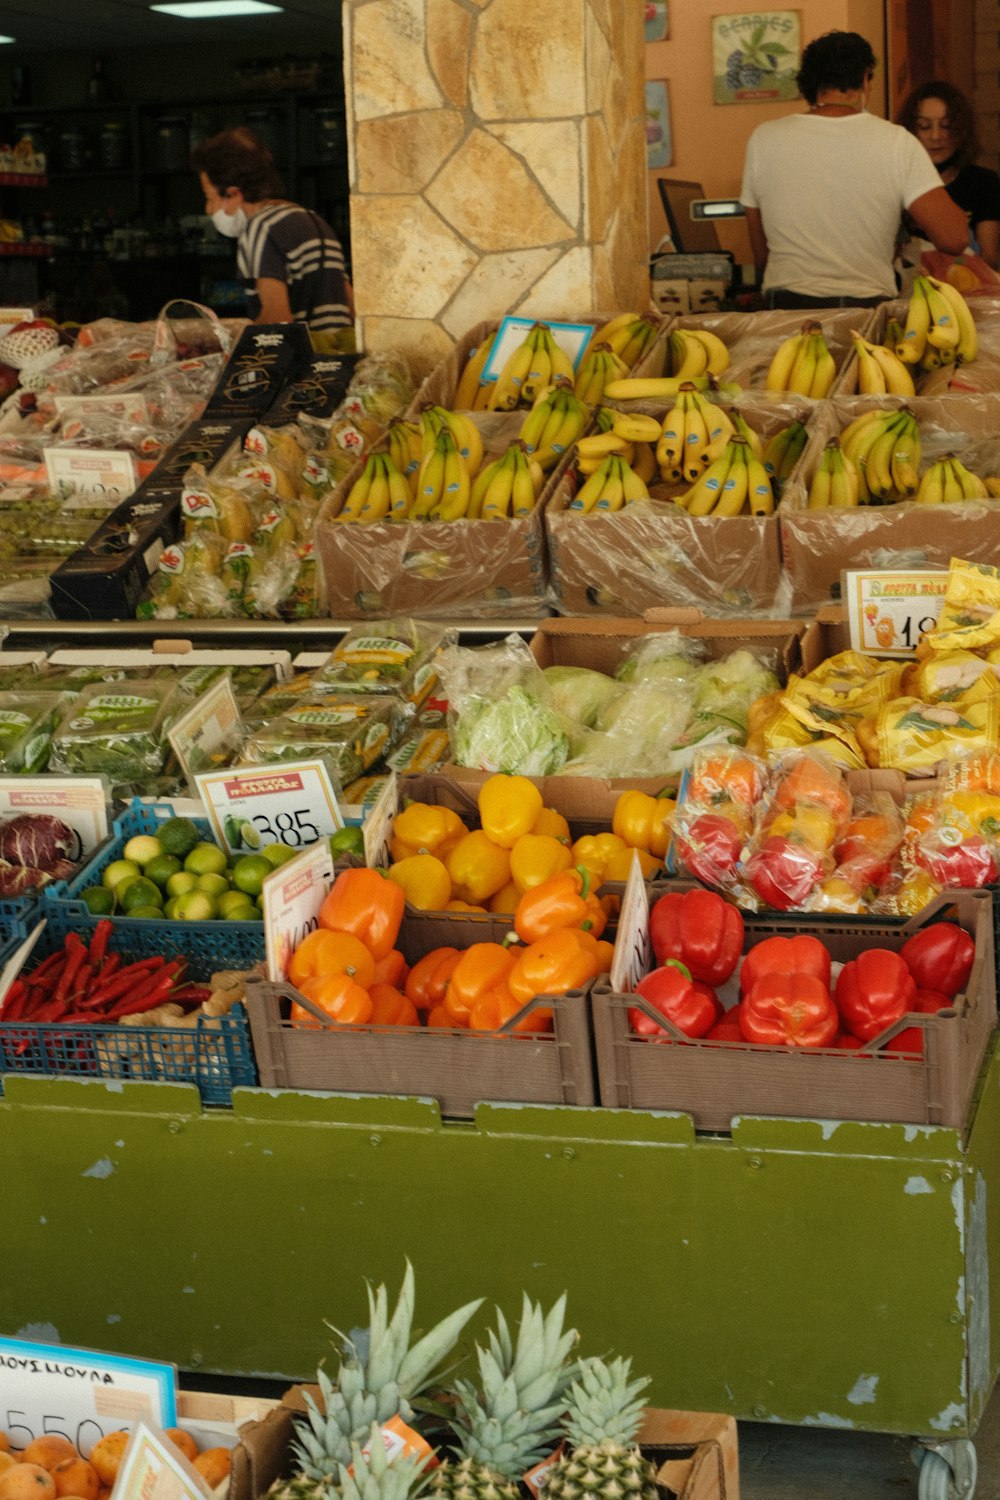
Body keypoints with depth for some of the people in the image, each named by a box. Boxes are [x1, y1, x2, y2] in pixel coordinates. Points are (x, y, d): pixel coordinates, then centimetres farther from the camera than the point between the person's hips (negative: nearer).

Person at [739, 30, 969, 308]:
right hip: (868, 306, -1)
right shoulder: (896, 142, -1)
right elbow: (953, 239, -6)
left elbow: (760, 254, 11)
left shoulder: (763, 140, 4)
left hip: (785, 306, 2)